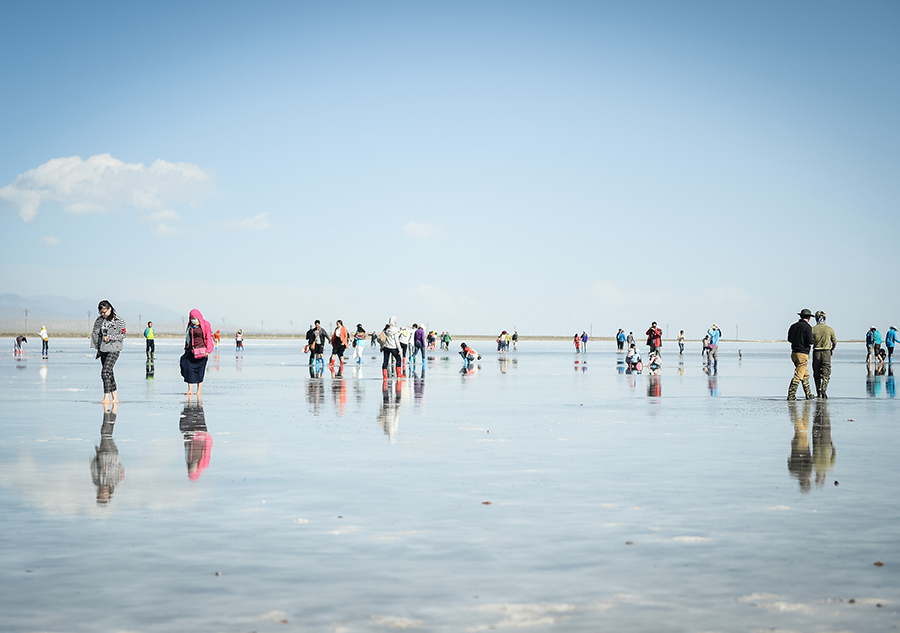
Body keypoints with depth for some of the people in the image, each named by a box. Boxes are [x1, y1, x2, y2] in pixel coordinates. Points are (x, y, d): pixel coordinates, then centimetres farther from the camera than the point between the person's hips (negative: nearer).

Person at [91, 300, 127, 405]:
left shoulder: (119, 321, -7)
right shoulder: (99, 320, 7)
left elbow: (122, 335, -5)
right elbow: (95, 333, 14)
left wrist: (110, 337, -16)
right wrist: (97, 348, 12)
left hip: (113, 350, -6)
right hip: (103, 349, 6)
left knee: (105, 372, -16)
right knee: (108, 373, 8)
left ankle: (106, 398, -15)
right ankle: (115, 397, 15)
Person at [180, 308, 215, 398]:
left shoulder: (205, 325, -3)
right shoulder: (190, 325, 12)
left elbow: (208, 338, -4)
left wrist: (208, 351, -11)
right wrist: (186, 349, 16)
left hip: (201, 351, -4)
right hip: (191, 350, 4)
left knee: (199, 370, 0)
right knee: (188, 368, -8)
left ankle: (199, 391, 7)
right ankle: (190, 390, -8)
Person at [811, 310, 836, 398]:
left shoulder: (813, 329, -5)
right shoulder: (829, 329, -3)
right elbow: (834, 342, 9)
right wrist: (832, 349, 29)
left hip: (816, 352, 1)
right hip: (826, 352, -1)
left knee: (817, 374, 11)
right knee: (826, 374, 2)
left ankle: (819, 393, 14)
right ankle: (824, 390, -17)